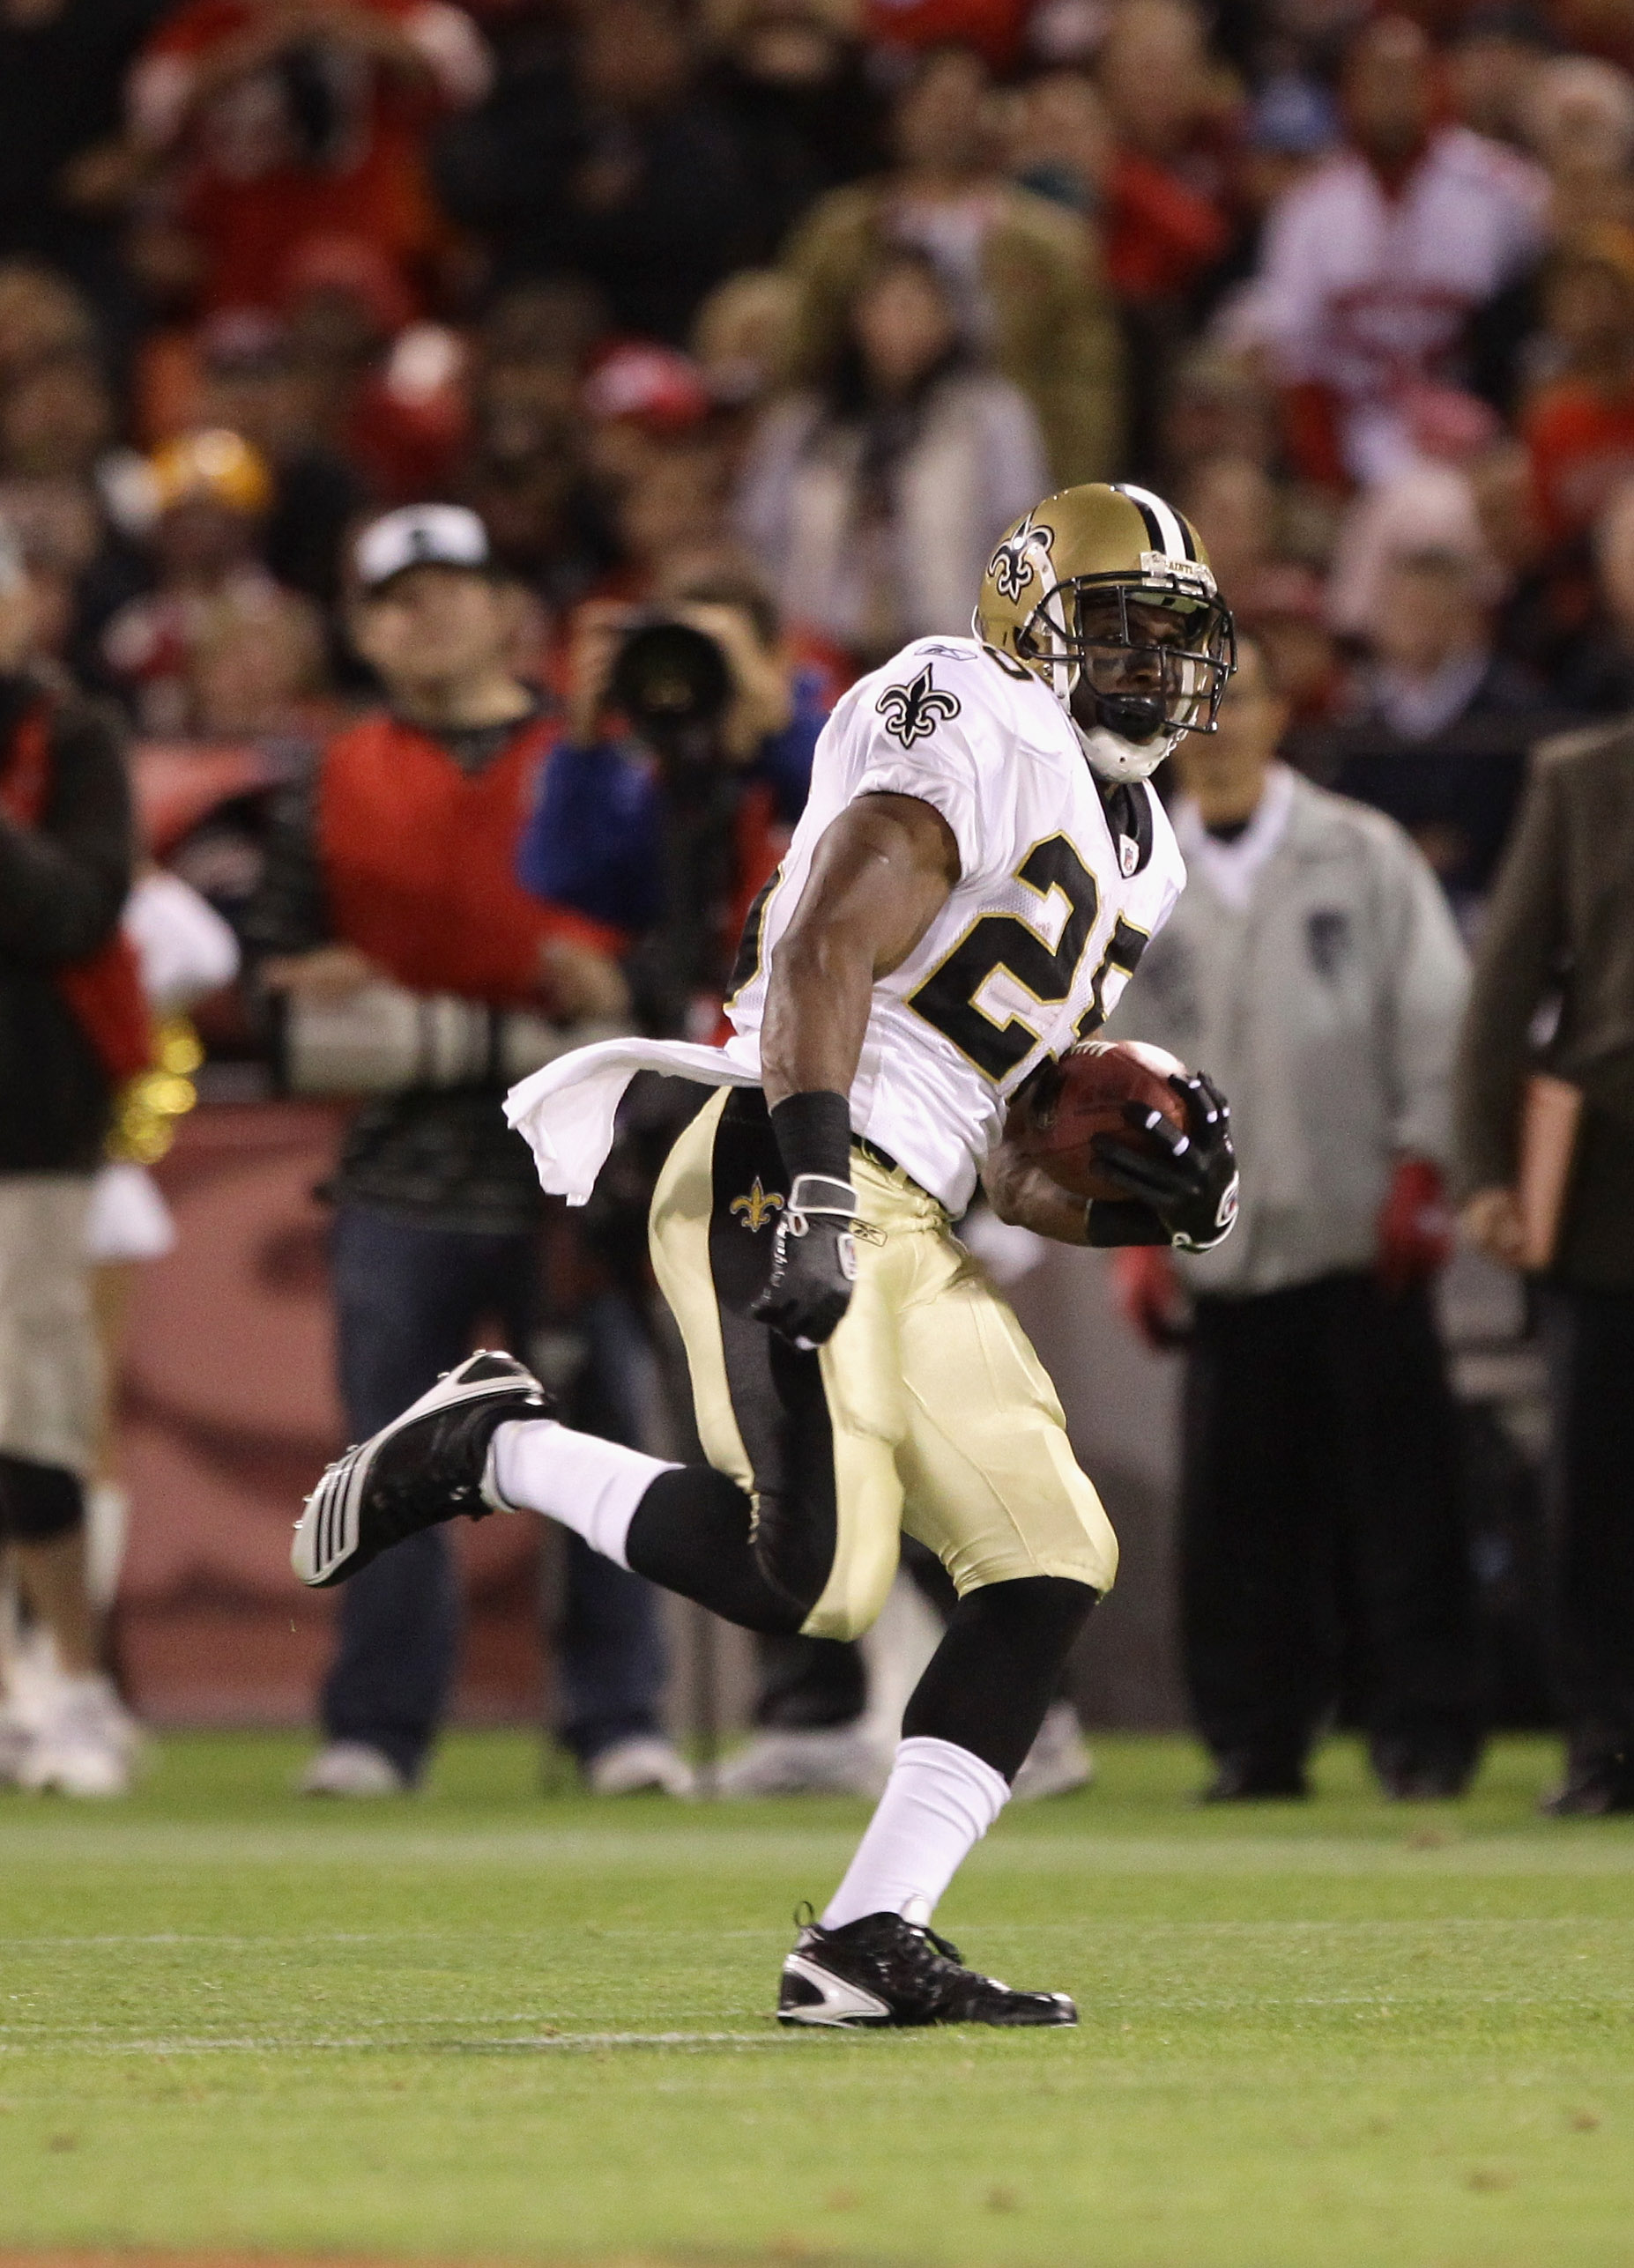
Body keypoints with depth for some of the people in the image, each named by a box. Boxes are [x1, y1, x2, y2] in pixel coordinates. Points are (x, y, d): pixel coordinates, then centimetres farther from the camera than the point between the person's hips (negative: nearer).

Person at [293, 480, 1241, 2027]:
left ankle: (868, 1941, -1)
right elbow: (827, 946, -15)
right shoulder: (971, 723, -2)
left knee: (1049, 1563, -1)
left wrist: (1133, 1203, 9)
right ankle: (492, 1451, -1)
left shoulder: (1127, 853, 26)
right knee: (810, 1576, -23)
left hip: (904, 1234, 10)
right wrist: (817, 1175, -25)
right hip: (778, 1172, -10)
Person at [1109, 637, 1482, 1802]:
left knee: (1398, 1492, -2)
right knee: (1240, 1501, -1)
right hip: (1225, 1244, 2)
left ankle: (1426, 1734, 4)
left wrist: (1420, 1171, -3)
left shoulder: (1365, 855, 5)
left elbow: (1437, 1018, 4)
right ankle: (1256, 1737, 8)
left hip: (1363, 1234, -2)